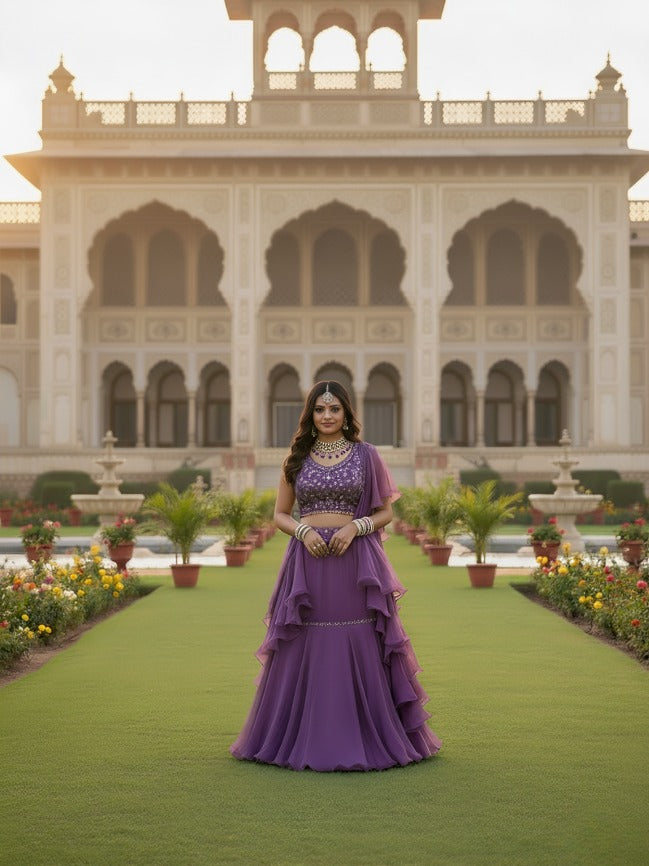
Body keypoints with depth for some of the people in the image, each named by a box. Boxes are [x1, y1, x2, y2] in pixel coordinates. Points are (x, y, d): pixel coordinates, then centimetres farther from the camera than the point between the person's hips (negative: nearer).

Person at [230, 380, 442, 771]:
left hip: (354, 560, -1)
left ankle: (367, 737, 11)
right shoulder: (297, 458, 9)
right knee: (304, 651, 2)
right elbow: (281, 514, 11)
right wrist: (304, 530, -9)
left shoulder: (366, 455, 5)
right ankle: (305, 738, 14)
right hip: (307, 562, 2)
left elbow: (386, 512, 6)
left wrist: (355, 527, -11)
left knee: (359, 650, -1)